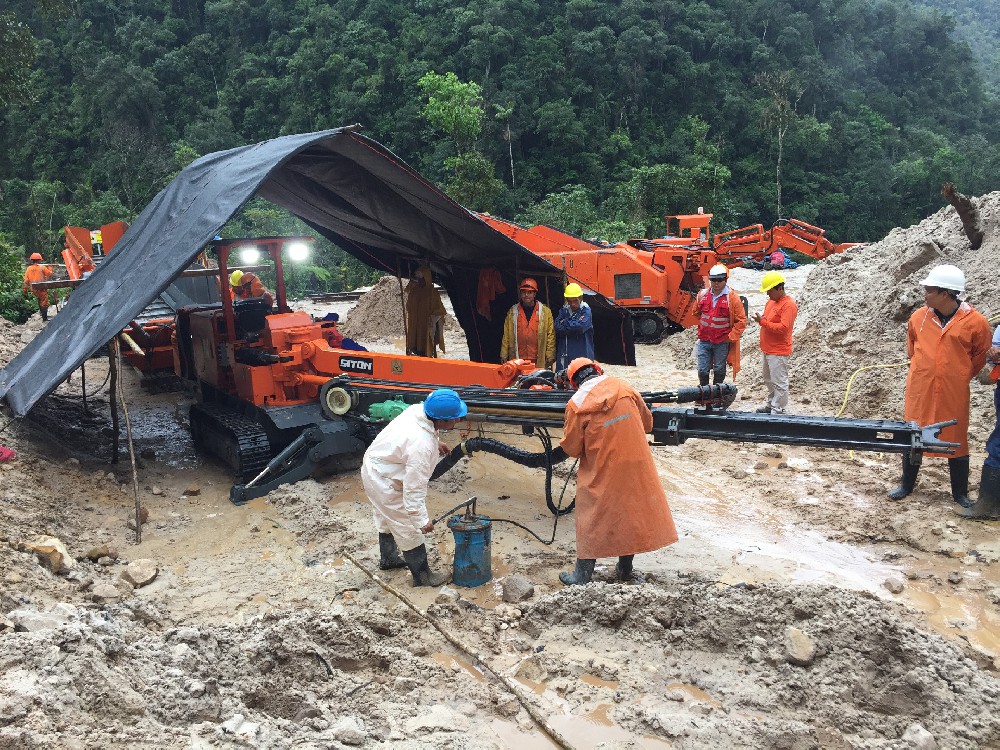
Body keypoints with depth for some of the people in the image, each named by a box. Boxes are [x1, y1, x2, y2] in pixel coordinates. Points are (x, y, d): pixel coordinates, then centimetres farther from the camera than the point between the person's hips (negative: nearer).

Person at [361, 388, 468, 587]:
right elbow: (414, 488, -31)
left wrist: (435, 442, 17)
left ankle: (388, 558, 52)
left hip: (373, 464, 10)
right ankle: (422, 576, 20)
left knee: (387, 517, 30)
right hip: (383, 481, -10)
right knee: (409, 528, 4)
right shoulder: (422, 446, -37)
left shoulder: (418, 409, -14)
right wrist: (423, 520, -22)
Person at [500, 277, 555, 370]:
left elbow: (551, 337, 4)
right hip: (517, 361, 1)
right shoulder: (512, 312, 10)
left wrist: (550, 358, -1)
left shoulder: (545, 312, 5)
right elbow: (506, 337, 11)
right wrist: (504, 356, 7)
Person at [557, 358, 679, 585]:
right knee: (631, 511, 18)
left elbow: (571, 448, -6)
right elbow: (647, 423, 11)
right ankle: (625, 569, 31)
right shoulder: (623, 388, -2)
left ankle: (582, 575, 17)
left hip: (601, 473, -3)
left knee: (592, 519, 9)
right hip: (636, 467, 3)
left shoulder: (576, 404, -12)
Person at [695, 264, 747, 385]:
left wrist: (731, 337, -11)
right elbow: (696, 314, 20)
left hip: (722, 342, -3)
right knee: (702, 370, 6)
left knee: (719, 370, 10)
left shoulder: (733, 298, -9)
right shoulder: (703, 295, 4)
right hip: (704, 341, 3)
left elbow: (741, 321, -8)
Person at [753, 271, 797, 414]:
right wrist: (760, 319, 1)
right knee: (769, 380, 20)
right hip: (768, 350, 10)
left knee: (779, 382, -3)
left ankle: (778, 410, 3)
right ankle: (771, 405, 33)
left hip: (778, 352, -10)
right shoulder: (771, 301, 13)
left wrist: (763, 321, -23)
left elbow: (783, 328, -24)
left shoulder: (789, 305, -16)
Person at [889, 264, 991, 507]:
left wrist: (957, 378, 11)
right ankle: (907, 484, 27)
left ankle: (961, 494, 23)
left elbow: (979, 358, 6)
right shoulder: (919, 317, -2)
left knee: (956, 441, 9)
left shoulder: (975, 322, -10)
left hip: (953, 395, -2)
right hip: (919, 392, 2)